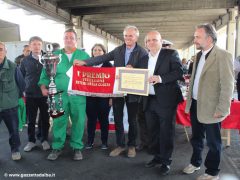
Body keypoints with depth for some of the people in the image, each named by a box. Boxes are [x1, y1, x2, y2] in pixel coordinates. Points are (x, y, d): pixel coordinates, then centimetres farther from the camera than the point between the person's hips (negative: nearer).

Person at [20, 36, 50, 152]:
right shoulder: (25, 61, 4)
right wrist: (23, 90, 4)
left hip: (45, 94, -1)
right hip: (30, 95, 1)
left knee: (45, 119, 9)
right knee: (31, 120, 10)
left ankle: (44, 140, 25)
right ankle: (31, 141, 26)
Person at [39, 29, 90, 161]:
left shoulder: (84, 55, 6)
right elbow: (46, 72, 11)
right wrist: (43, 87, 0)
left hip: (78, 95, -1)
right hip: (59, 95, 1)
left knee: (78, 121, 6)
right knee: (58, 121, 7)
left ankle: (77, 147, 22)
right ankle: (57, 147, 23)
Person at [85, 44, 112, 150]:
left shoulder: (108, 65, 2)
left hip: (104, 97, -1)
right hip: (90, 97, 2)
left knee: (103, 119, 8)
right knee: (91, 119, 8)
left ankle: (104, 141, 21)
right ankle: (90, 141, 21)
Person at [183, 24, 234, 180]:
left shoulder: (223, 56, -15)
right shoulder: (199, 55, 9)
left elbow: (227, 85, -17)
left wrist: (221, 110, -18)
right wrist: (190, 99, 13)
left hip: (210, 108, -7)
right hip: (195, 105, 7)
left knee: (213, 142, 11)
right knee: (196, 138, 22)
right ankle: (195, 163, 42)